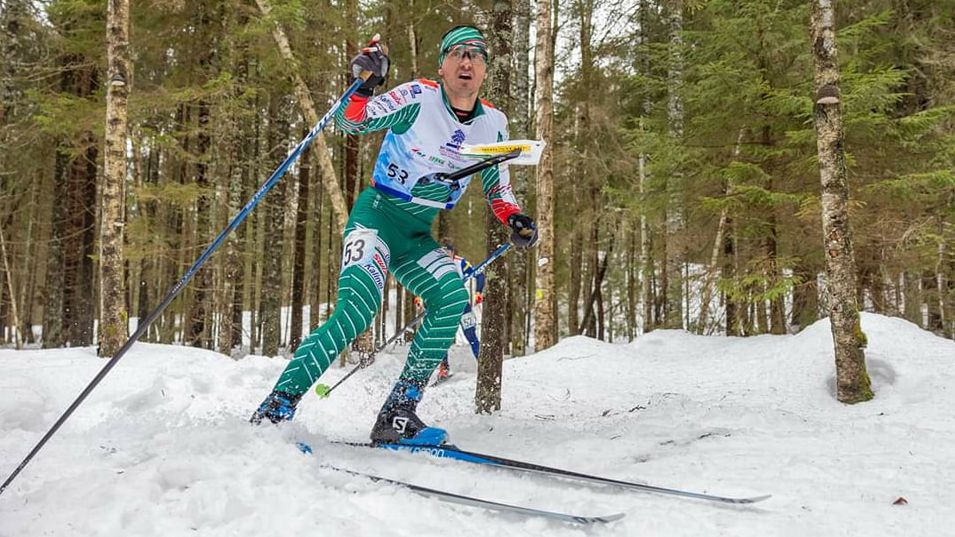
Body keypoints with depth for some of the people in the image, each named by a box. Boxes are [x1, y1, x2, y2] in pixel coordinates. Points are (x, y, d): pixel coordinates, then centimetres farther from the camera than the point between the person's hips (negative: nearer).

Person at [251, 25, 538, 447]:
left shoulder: (494, 124, 5)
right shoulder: (419, 98, -10)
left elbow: (497, 187, 16)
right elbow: (351, 122, -12)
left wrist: (514, 220, -3)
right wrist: (363, 86, -31)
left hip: (418, 237, 5)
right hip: (377, 215, -5)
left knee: (453, 297, -23)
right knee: (357, 310, -26)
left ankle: (398, 414, -17)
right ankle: (274, 409, -18)